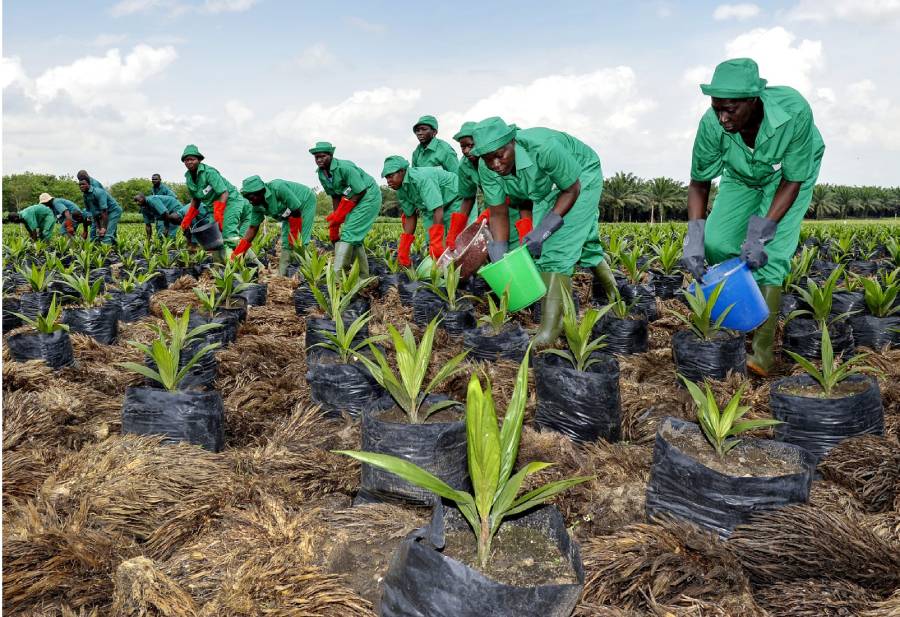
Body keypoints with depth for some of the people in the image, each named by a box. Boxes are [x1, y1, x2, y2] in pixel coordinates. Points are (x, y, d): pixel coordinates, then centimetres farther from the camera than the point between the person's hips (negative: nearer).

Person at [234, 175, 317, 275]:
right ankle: (281, 274, 6)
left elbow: (296, 212, -30)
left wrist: (293, 236, -21)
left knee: (299, 242, -16)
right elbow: (252, 228, -8)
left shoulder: (278, 188, -37)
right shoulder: (256, 206, -14)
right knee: (285, 243, 2)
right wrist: (237, 252, -14)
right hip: (290, 213, 7)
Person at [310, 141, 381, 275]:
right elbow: (335, 196, 7)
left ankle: (337, 273, -18)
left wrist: (340, 214, -20)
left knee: (349, 232, -16)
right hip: (353, 199, 9)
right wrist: (336, 217, -3)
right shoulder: (321, 174, -2)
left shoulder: (344, 167, -26)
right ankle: (363, 273, 19)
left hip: (369, 197, -8)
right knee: (355, 236, 9)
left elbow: (361, 191, -23)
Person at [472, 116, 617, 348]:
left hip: (581, 177, -6)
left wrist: (544, 229, -33)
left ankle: (551, 325, -19)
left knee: (559, 243, -20)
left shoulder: (543, 147, -41)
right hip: (546, 189, 6)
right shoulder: (487, 168, -23)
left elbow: (571, 190, -27)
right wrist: (499, 260, -24)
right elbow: (498, 214, -14)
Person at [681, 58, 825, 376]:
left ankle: (763, 353, -16)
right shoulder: (712, 124, -31)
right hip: (742, 175, 3)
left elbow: (793, 181, -26)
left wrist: (760, 233, -36)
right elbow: (699, 183, -16)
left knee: (770, 253, -19)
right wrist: (693, 238, -29)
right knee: (715, 242, -16)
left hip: (788, 176, -3)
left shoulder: (793, 112, -39)